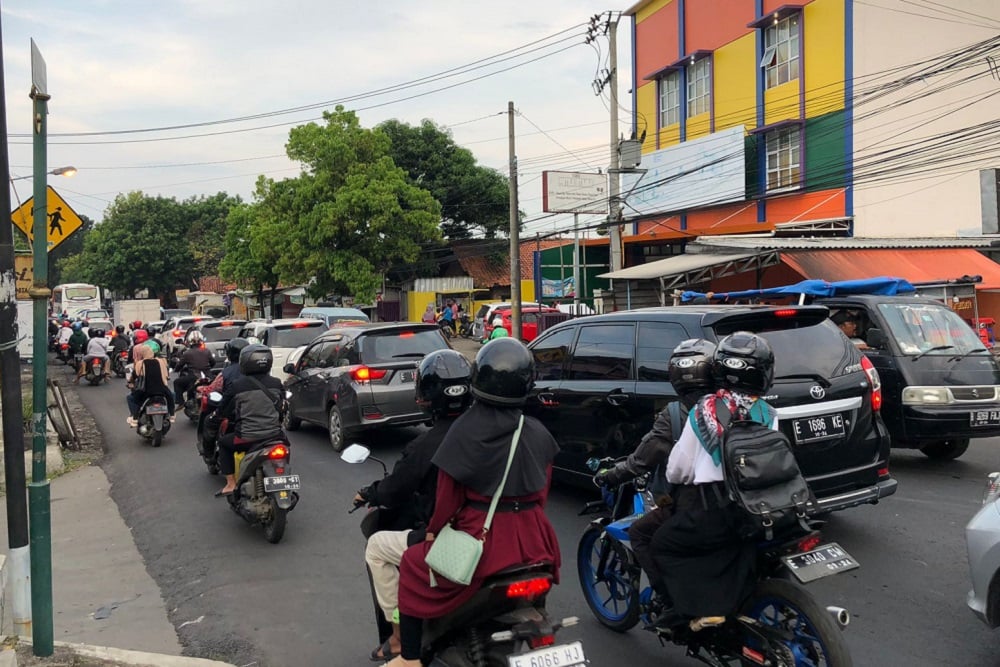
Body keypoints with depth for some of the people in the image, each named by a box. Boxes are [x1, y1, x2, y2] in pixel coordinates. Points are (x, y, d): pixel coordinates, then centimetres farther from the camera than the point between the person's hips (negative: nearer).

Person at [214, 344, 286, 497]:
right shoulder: (276, 384, 1)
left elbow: (223, 412, 2)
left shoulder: (237, 386, -8)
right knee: (284, 439, 36)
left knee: (223, 442, 25)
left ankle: (230, 484, 18)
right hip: (274, 435, 3)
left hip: (247, 438, -3)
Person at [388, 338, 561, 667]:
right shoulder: (538, 433, 0)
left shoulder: (464, 430, -13)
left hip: (482, 539, -4)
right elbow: (542, 491, 9)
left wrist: (433, 530, 8)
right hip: (531, 538, 5)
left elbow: (448, 494, -9)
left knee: (413, 567, 18)